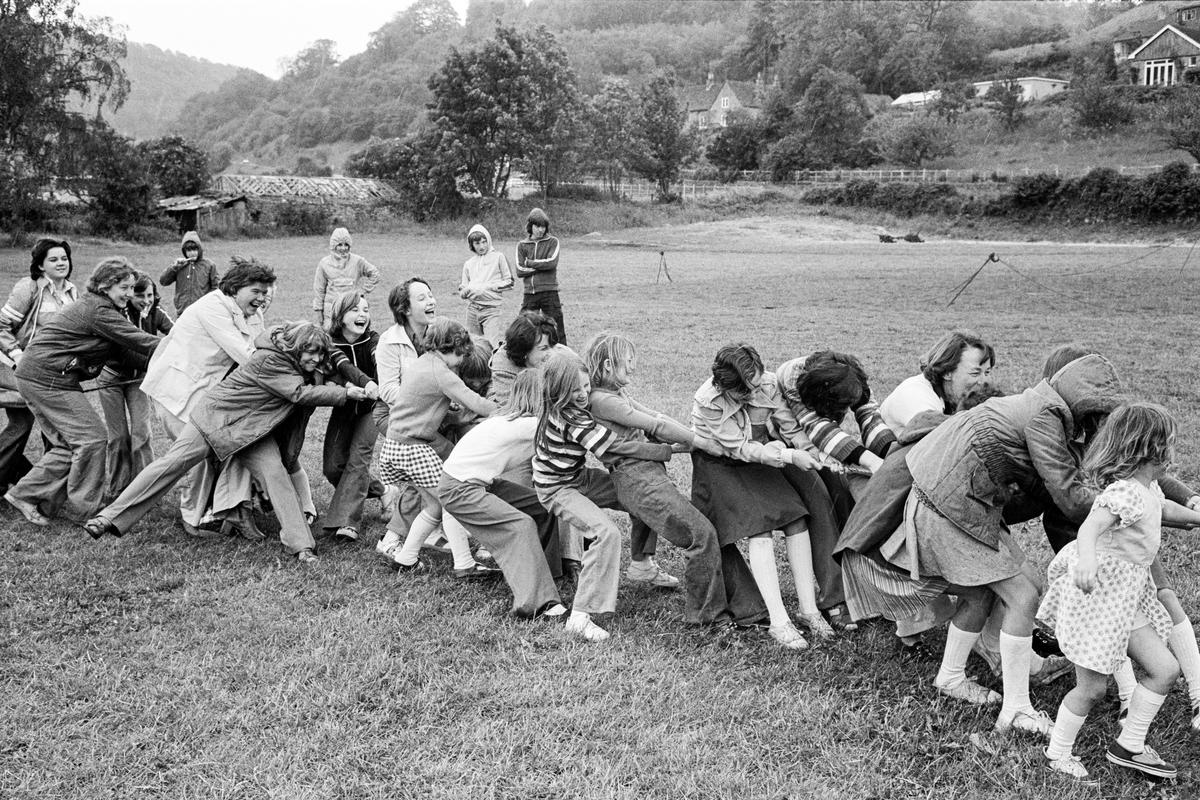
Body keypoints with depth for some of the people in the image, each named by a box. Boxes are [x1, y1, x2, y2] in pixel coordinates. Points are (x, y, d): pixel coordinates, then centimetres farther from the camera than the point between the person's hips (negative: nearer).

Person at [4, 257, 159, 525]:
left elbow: (125, 351, 10)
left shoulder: (95, 306, 15)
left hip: (36, 377, 10)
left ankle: (24, 494, 16)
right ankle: (82, 508, 5)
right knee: (92, 438, -5)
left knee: (70, 443, 11)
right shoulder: (98, 311, -18)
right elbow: (140, 341, -20)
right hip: (47, 379, -10)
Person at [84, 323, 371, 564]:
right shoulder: (268, 361, -28)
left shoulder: (302, 366, -4)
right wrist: (346, 393, -30)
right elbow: (301, 393, -32)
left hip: (252, 429, 6)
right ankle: (110, 518, -5)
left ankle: (300, 544, -15)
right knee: (172, 463, -11)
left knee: (275, 473, -14)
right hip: (216, 415, -6)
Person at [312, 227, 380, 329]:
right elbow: (319, 290, 9)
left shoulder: (357, 261, 3)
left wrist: (363, 290, 7)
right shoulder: (324, 263, 4)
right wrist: (317, 312, 7)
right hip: (331, 308, 0)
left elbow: (374, 274, 16)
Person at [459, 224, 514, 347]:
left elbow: (509, 282, 1)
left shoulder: (498, 257, 4)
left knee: (492, 346, -16)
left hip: (492, 309, -4)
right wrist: (466, 290, -9)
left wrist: (488, 287, -8)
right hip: (472, 310, 4)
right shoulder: (468, 263, 15)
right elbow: (463, 291, 15)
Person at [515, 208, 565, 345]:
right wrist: (541, 266, -8)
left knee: (556, 328, -1)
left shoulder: (552, 242, 5)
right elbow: (520, 270, -2)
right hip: (529, 292, 2)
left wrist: (529, 263, -5)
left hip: (549, 292, -2)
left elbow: (551, 262, -12)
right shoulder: (522, 245, 10)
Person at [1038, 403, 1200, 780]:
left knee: (1165, 669, 5)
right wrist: (1086, 559, -57)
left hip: (1126, 595, 10)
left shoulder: (1148, 488, 8)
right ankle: (1058, 752, 20)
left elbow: (1163, 508, 32)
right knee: (1092, 687, 0)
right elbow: (1090, 527, -38)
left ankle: (1129, 746, 19)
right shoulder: (1124, 492, -23)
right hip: (1098, 592, -10)